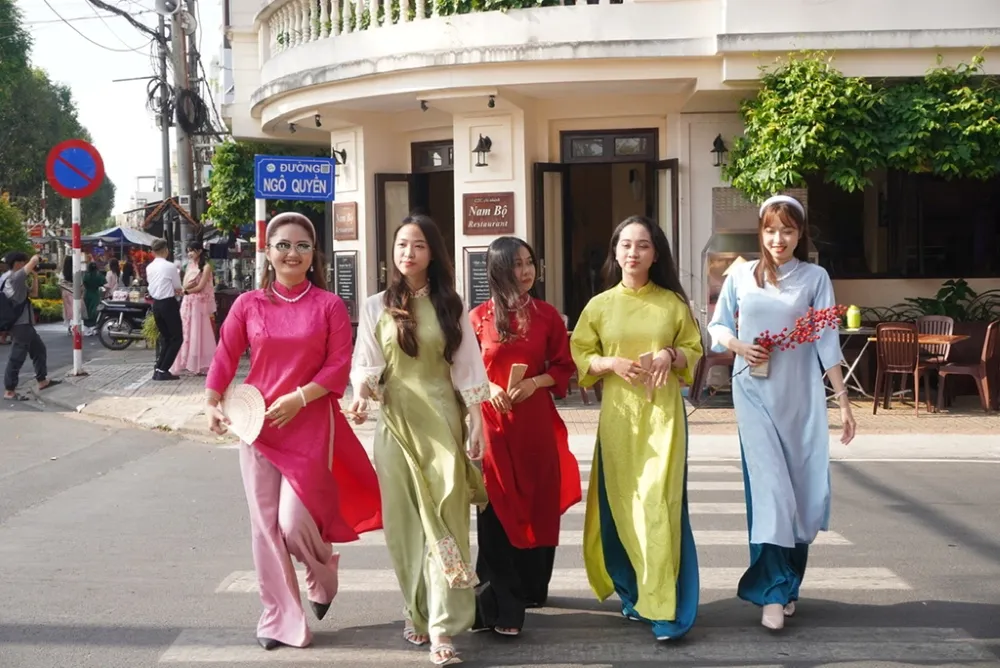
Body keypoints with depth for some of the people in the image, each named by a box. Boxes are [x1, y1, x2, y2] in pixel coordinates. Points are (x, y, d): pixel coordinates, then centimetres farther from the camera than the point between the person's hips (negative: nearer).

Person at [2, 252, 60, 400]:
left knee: (39, 349, 21)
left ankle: (42, 381, 30)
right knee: (17, 357, -6)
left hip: (24, 323, 11)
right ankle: (9, 391, -1)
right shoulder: (14, 277, -18)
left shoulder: (7, 277, 13)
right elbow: (33, 261, -25)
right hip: (20, 324, -11)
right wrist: (37, 258, -4)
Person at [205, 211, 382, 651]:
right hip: (258, 426, 2)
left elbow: (339, 367, -7)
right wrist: (212, 404, -10)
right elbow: (225, 359, 3)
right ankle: (279, 619, 17)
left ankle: (323, 574, 29)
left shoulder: (329, 305, -2)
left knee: (293, 521, -6)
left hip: (311, 427, -2)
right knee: (265, 525, 4)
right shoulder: (248, 304, 3)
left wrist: (299, 398, -17)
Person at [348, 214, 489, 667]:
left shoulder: (450, 306, 5)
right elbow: (365, 364, 1)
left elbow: (466, 370, 5)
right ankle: (418, 611, 21)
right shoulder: (377, 306, 4)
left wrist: (477, 423, 1)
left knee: (443, 518, -6)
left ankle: (442, 628, -6)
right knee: (405, 519, 5)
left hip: (442, 418, -1)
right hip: (396, 421, 1)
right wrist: (361, 392, -20)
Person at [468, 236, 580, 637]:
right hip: (493, 421, -2)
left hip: (536, 422, 2)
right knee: (497, 509, -6)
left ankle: (531, 586, 29)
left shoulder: (547, 314, 5)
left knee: (538, 505, 8)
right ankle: (501, 607, -4)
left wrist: (536, 383, -10)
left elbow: (564, 367, 7)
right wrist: (487, 388, -12)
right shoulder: (480, 317, 2)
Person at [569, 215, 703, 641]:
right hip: (618, 413, 2)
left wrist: (671, 355, -12)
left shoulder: (673, 302, 4)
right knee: (621, 504, 5)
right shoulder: (600, 305, 5)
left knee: (659, 503, -9)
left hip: (663, 412, -1)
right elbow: (579, 358, 6)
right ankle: (634, 594, 22)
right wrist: (611, 363, -12)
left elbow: (694, 350, 9)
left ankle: (665, 608, -4)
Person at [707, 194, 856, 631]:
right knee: (769, 487, -9)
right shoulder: (741, 276, 4)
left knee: (801, 488, 4)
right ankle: (773, 592, -4)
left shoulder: (815, 277, 2)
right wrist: (739, 346, -11)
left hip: (801, 396, 1)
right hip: (755, 394, -1)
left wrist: (843, 399, -3)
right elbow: (717, 326, 11)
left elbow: (827, 342, 1)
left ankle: (787, 584, 20)